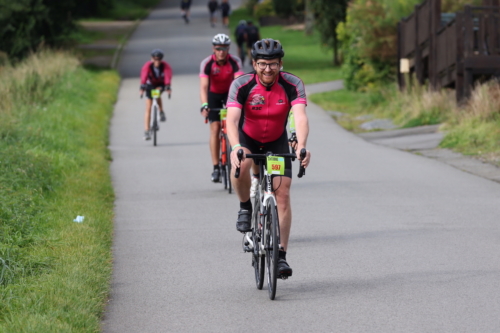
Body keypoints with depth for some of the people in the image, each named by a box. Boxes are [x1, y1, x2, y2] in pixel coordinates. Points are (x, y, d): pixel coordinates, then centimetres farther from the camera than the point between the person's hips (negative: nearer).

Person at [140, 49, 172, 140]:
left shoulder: (165, 66, -26)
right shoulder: (148, 65, -27)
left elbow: (168, 75, -41)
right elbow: (144, 75, -42)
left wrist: (168, 87, -58)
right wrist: (142, 87, -58)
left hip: (161, 84, 1)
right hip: (150, 84, -1)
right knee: (148, 108, -8)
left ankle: (161, 112, -4)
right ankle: (146, 132, -8)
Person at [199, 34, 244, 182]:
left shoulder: (235, 61, -26)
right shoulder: (207, 63, -27)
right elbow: (203, 86, -35)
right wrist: (204, 105, -50)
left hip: (229, 93, 1)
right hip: (214, 95, -1)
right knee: (215, 128, -8)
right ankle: (216, 168, -8)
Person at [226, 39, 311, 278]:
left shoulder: (292, 85, -23)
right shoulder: (241, 85, -25)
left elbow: (300, 117, -35)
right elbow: (232, 119, -36)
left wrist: (301, 146, -54)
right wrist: (236, 147, -55)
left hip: (277, 142, 1)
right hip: (248, 139, -1)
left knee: (282, 193, -10)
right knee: (241, 165, -35)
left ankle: (281, 255, -3)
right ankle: (246, 207, -6)